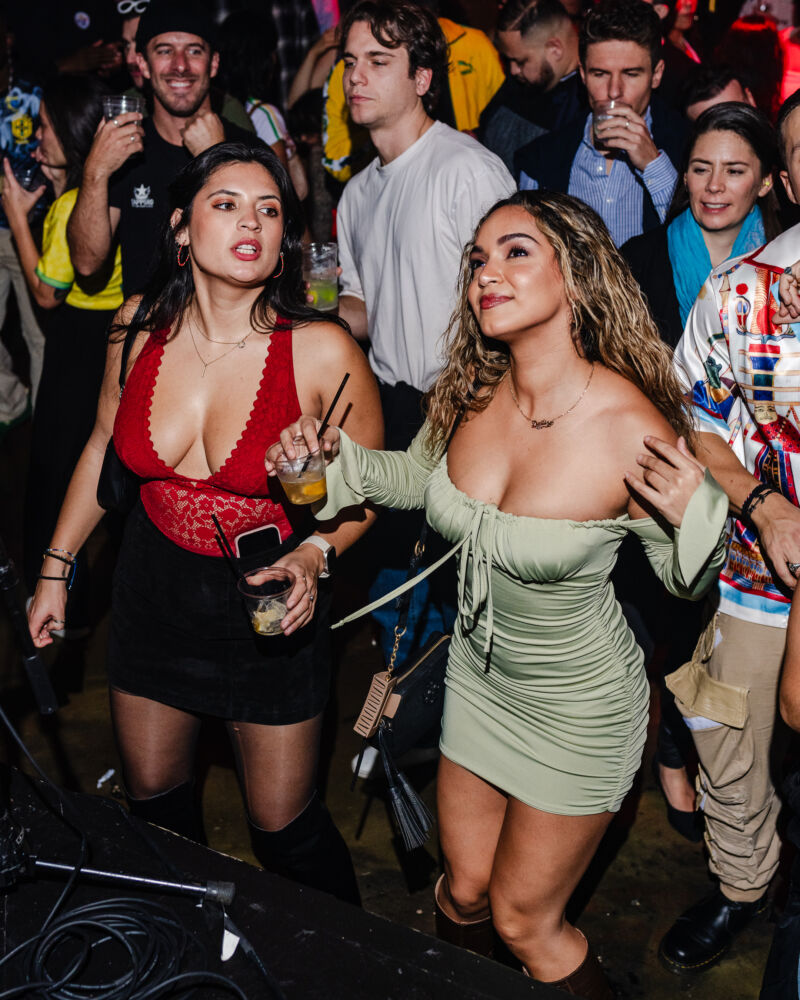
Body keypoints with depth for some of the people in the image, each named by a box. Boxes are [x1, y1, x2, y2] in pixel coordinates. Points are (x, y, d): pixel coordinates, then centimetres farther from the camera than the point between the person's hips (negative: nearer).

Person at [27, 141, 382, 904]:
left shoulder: (321, 350, -20)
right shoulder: (141, 326, -8)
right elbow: (104, 446, 7)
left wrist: (314, 555, -25)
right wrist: (57, 565, 11)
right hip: (152, 588, 4)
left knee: (282, 825, 8)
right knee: (151, 800, 22)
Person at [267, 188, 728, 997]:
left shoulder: (633, 428, -28)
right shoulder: (472, 393, -13)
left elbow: (683, 580, -13)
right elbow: (420, 476, 8)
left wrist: (696, 515, -34)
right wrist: (335, 459, -10)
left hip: (578, 704, -5)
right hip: (479, 674, 5)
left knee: (523, 921, 14)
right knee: (464, 889, 24)